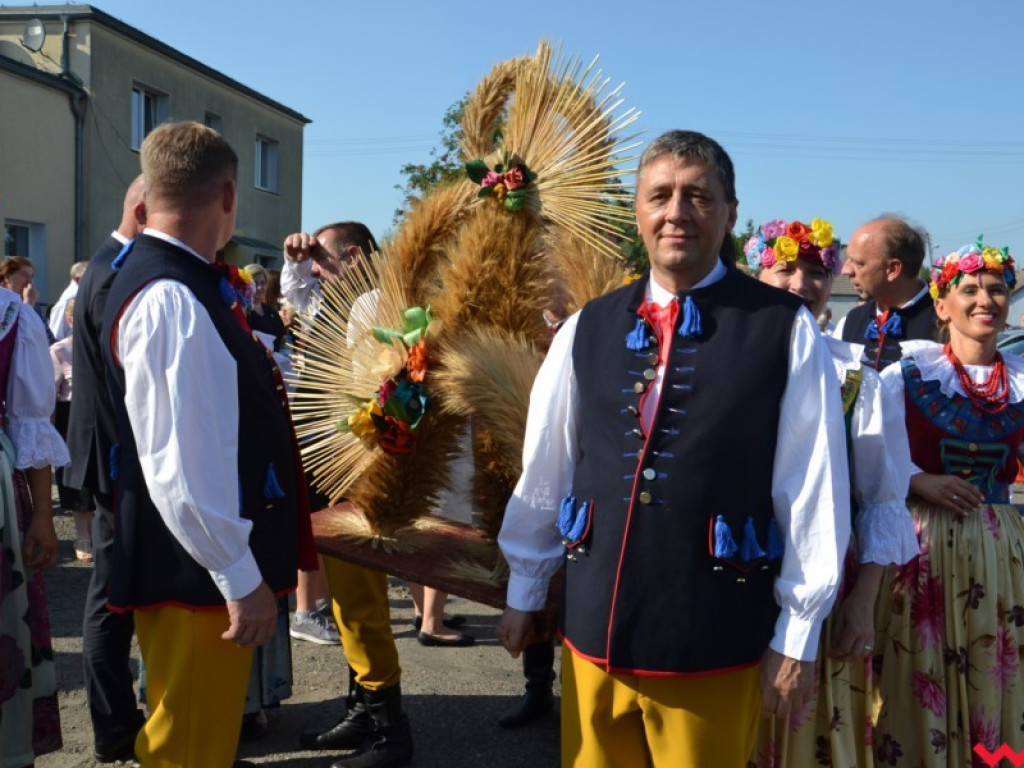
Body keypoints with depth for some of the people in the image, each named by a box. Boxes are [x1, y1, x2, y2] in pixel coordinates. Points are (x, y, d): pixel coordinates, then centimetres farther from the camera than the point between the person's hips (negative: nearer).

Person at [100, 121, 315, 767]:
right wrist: (242, 578, -21)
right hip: (201, 572, -10)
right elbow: (180, 466, -27)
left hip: (212, 564, 10)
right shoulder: (172, 299, -24)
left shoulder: (183, 284, 8)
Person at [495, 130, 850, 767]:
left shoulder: (787, 330, -6)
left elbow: (815, 488, -5)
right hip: (594, 629, 3)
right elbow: (544, 471, 9)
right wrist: (525, 592, 14)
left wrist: (798, 633, -3)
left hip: (715, 643, -3)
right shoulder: (586, 329, 3)